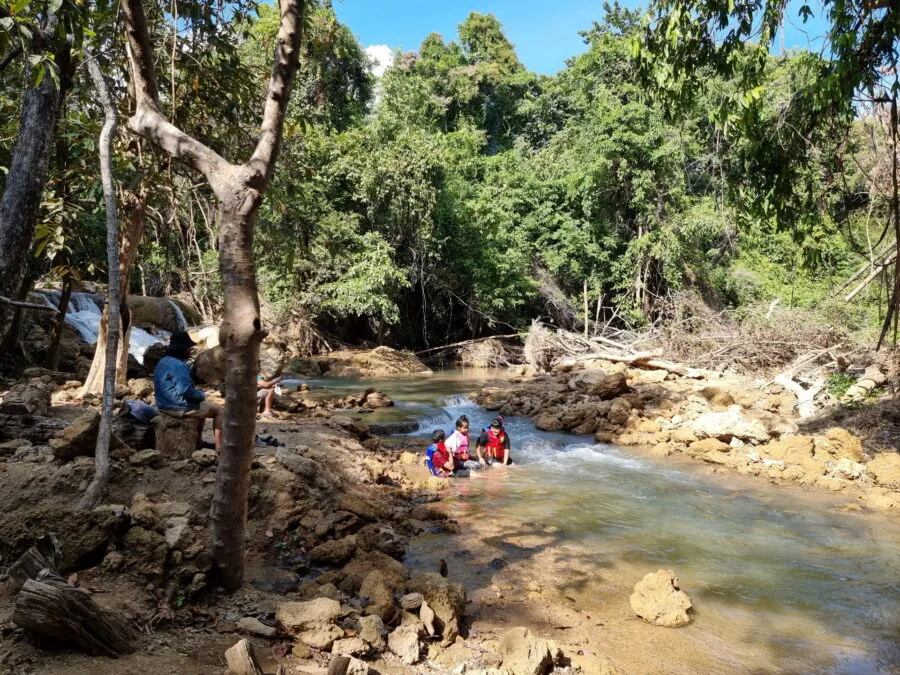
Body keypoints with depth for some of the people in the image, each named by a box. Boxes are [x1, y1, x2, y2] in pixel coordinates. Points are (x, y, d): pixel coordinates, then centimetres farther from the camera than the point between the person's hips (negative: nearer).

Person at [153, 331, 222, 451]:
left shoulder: (162, 362, 8)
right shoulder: (179, 366, -24)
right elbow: (186, 391, -27)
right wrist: (202, 395, -8)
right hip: (180, 407, -10)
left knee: (203, 406, 32)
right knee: (218, 411, 5)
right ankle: (219, 447, 4)